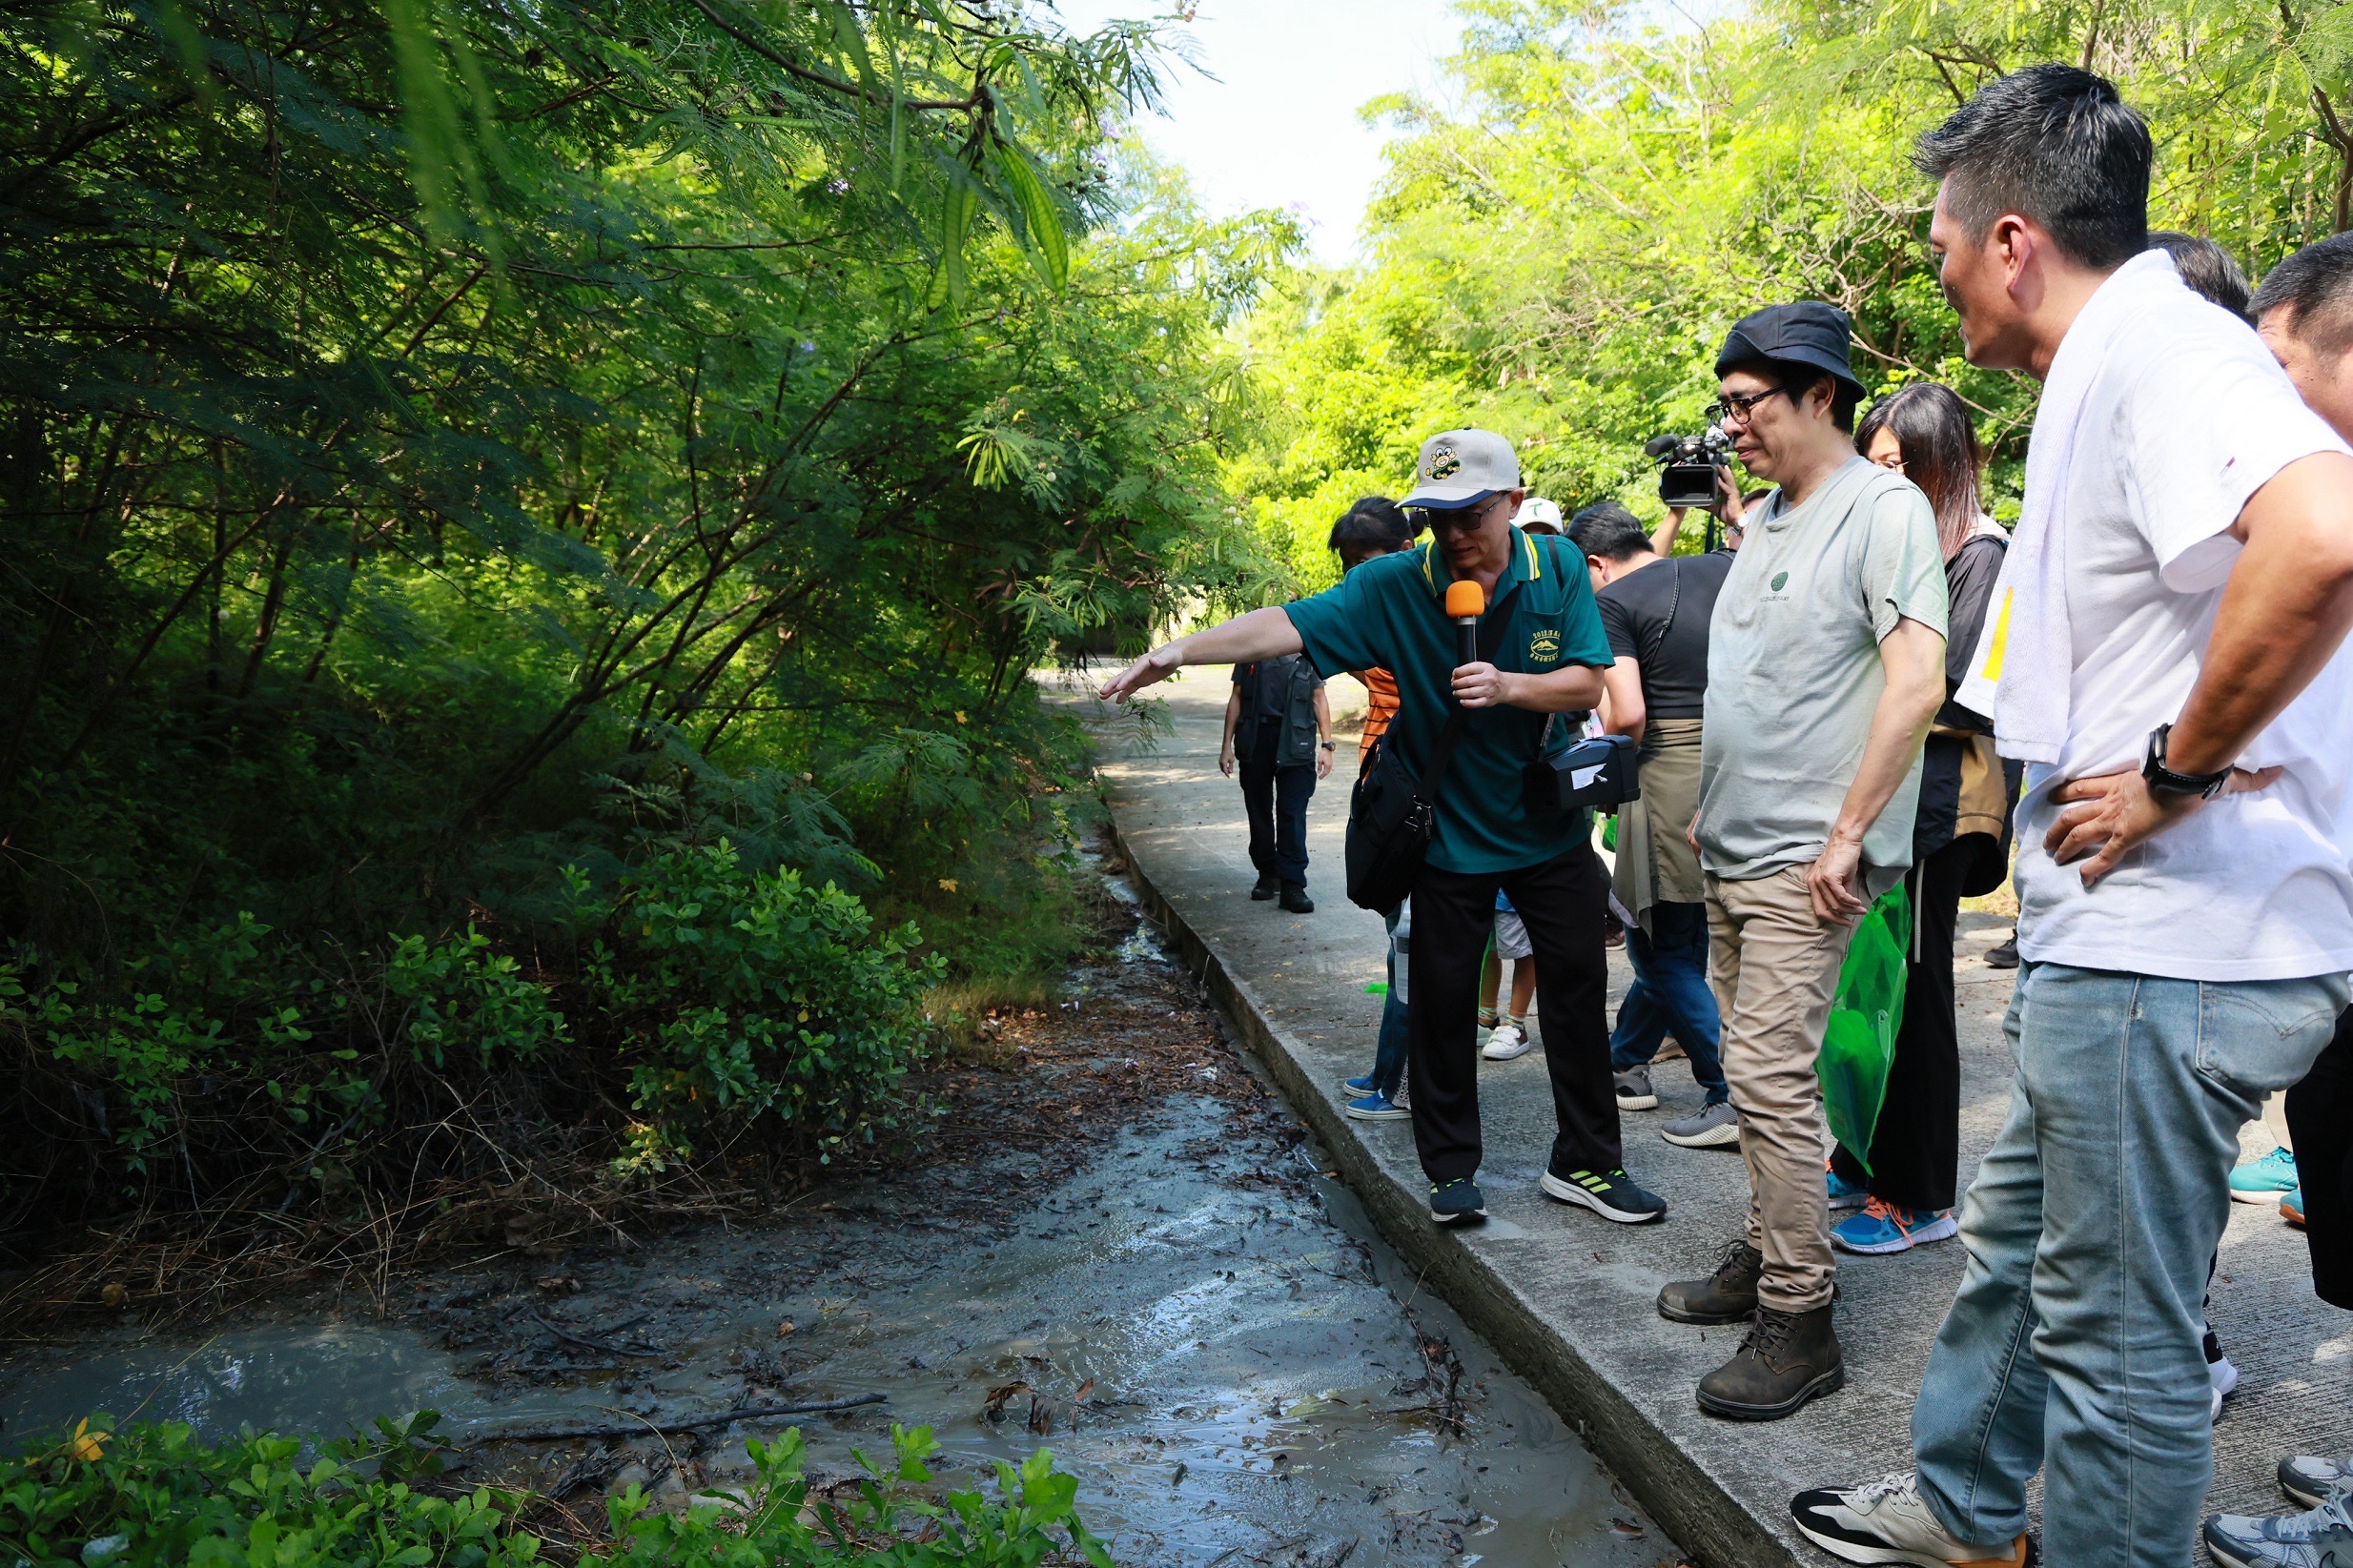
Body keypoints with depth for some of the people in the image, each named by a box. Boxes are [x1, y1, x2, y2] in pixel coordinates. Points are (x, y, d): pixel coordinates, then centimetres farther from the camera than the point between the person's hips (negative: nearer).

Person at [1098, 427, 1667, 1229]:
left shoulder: (1557, 569, -8)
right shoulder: (1394, 586, -14)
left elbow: (1589, 684, -8)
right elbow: (1291, 623, -24)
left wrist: (1509, 687, -27)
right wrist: (1183, 649, -36)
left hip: (1548, 825, 2)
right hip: (1447, 831, -2)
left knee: (1577, 989, 9)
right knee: (1441, 1000, 5)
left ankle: (1585, 1162, 25)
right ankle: (1452, 1169, 22)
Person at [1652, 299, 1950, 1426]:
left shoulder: (1883, 509, -11)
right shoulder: (1763, 520, 16)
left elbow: (1917, 682, -20)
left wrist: (1846, 834, -20)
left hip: (1804, 863, -9)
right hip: (1731, 854, 9)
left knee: (1771, 1079, -10)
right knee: (1754, 1071, 15)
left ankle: (1799, 1323, 0)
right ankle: (1766, 1258, 27)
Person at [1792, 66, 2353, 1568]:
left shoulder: (2155, 345, -17)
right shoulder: (2109, 372, 16)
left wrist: (2177, 771, -25)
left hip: (2169, 947, -11)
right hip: (2119, 935, 11)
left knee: (2118, 1332, 3)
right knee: (2020, 1236, 24)